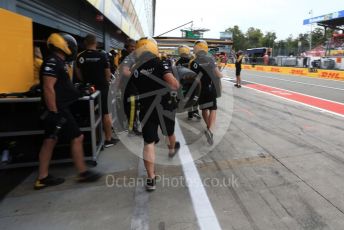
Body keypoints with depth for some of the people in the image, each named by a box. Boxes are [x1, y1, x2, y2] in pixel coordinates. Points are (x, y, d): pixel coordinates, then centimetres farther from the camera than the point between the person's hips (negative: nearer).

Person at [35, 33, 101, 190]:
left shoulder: (57, 62, 15)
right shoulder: (53, 62, -16)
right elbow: (48, 88, -23)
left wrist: (78, 91, 21)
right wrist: (54, 113, -24)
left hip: (58, 109, 10)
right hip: (58, 110, -10)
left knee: (49, 141, 12)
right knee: (77, 138, -1)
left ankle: (43, 178, 22)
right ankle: (83, 173, 12)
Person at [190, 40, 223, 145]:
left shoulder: (193, 62, -4)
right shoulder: (210, 59, -4)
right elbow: (218, 74, -5)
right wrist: (221, 75, 18)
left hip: (200, 89, 1)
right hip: (210, 88, -1)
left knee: (204, 109, 17)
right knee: (213, 109, 1)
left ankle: (209, 127, 30)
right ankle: (210, 129, -19)